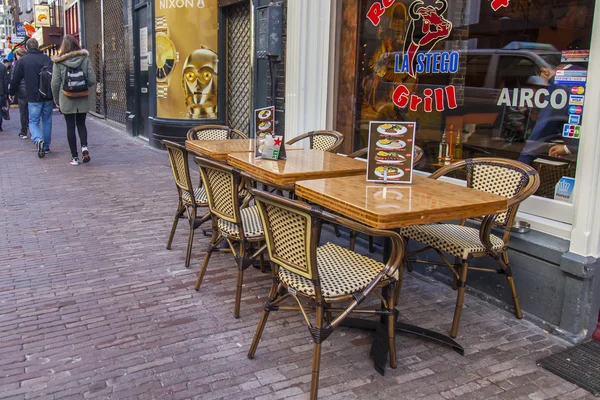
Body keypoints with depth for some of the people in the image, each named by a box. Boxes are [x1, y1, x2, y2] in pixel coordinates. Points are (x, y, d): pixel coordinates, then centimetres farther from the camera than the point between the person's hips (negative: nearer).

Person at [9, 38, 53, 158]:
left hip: (33, 98, -2)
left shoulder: (23, 60, -2)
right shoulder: (47, 59, 2)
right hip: (48, 97, 2)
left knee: (33, 122, 6)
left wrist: (12, 93, 19)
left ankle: (38, 140, -21)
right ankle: (46, 146, 18)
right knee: (47, 122, 13)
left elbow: (15, 79, 3)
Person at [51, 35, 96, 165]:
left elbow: (55, 83, -4)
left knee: (70, 127, 7)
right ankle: (84, 147, -9)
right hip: (83, 100, 1)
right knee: (81, 124, 15)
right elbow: (92, 80, -5)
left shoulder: (59, 62, -5)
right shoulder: (85, 58, -3)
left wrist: (57, 100, 8)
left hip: (66, 100, -1)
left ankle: (74, 157, 8)